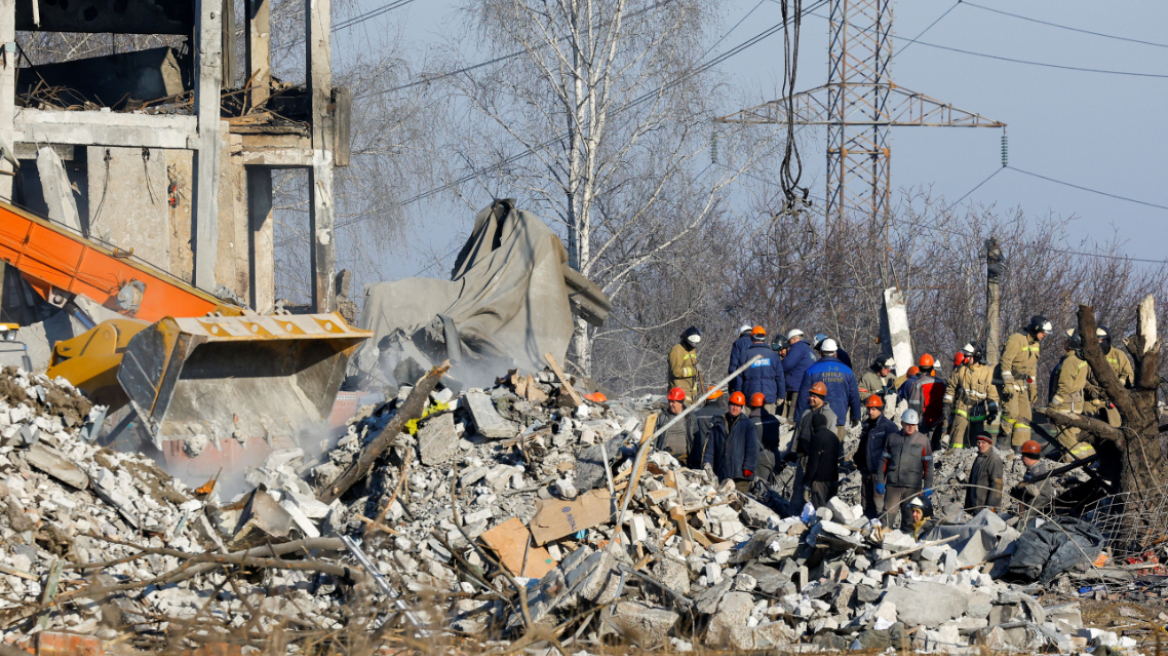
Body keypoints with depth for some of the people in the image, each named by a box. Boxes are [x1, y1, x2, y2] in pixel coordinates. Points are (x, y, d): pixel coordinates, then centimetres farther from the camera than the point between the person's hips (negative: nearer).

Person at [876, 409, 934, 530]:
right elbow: (884, 461, 11)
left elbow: (928, 465, 6)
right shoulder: (892, 438, 9)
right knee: (888, 515, -5)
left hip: (913, 487, -1)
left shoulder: (923, 440, 6)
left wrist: (928, 486, 0)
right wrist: (880, 482, 5)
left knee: (909, 518, 4)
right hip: (893, 485, 1)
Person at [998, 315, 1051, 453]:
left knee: (1024, 415, 3)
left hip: (1022, 385, 8)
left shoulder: (1035, 344, 12)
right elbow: (1006, 362, -20)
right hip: (1009, 382, -8)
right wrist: (1007, 384, -24)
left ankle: (1019, 447, 4)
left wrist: (1033, 387, 19)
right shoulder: (1017, 339, -15)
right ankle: (1003, 438, -5)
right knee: (1011, 411, -22)